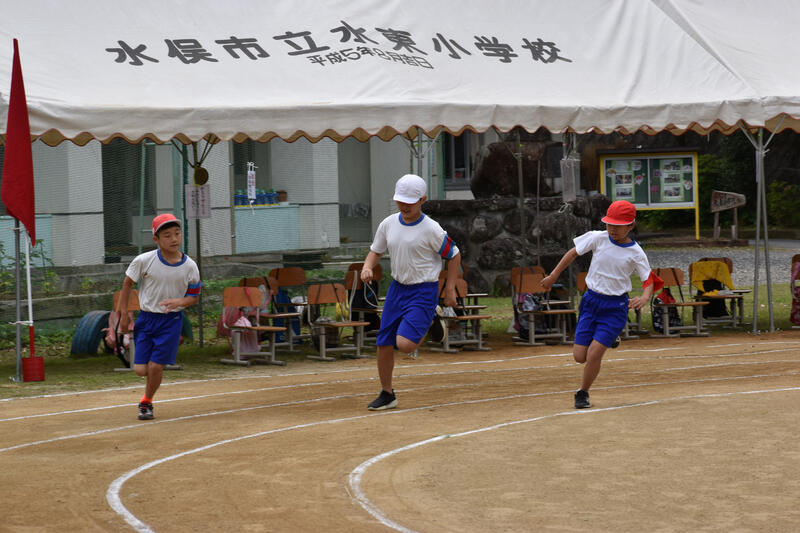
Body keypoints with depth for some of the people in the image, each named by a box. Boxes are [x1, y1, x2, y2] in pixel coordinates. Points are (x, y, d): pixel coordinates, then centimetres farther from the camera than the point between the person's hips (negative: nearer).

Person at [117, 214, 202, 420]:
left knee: (156, 366, -8)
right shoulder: (144, 261, -11)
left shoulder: (189, 266, -9)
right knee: (141, 370, -2)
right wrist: (123, 314, 5)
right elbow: (127, 284, 4)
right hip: (146, 318, 1)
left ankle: (146, 402, 19)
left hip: (171, 320, -1)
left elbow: (194, 297, 2)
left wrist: (179, 302, -20)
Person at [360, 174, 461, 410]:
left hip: (423, 291, -6)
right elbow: (376, 251, 15)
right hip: (397, 288, 6)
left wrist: (450, 289, -5)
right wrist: (367, 267, -7)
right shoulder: (388, 224, 2)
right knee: (384, 344, 5)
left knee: (404, 344, -20)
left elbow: (454, 255, -3)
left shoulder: (431, 229, -13)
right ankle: (387, 394, 22)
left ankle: (426, 331, 15)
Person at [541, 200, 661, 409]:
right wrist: (553, 276, 8)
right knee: (580, 356, 0)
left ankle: (583, 393, 11)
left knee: (594, 352, -14)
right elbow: (573, 253, 7)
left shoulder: (635, 253, -9)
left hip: (615, 307, -3)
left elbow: (649, 280, -4)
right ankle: (608, 339, 33)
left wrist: (644, 298, -25)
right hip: (591, 300, 3)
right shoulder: (598, 238, -5)